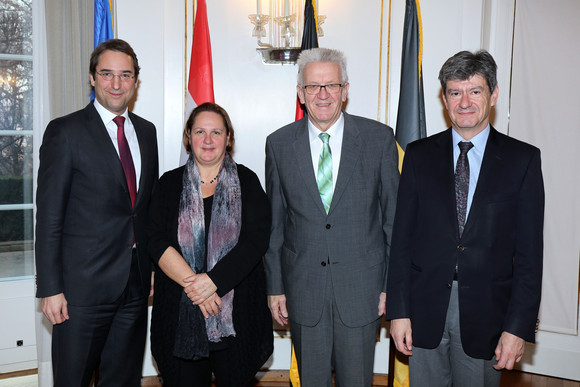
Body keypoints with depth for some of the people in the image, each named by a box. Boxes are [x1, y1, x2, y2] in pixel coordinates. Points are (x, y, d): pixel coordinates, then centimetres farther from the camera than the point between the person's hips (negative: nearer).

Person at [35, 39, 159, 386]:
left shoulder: (146, 131, 10)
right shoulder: (65, 132, -7)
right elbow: (49, 216, -9)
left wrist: (154, 267, 11)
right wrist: (50, 288, -12)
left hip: (135, 282, 5)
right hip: (84, 283, -5)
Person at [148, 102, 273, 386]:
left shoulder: (246, 182, 3)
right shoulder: (170, 184, 7)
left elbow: (256, 240, -7)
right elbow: (158, 243, -2)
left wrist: (212, 280, -17)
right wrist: (192, 283, -15)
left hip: (237, 312, 0)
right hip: (180, 310, 1)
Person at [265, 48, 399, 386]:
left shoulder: (379, 138, -3)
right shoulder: (279, 144, 1)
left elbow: (394, 215, 0)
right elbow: (274, 222, 5)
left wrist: (392, 285, -1)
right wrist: (274, 286, 4)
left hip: (362, 289, -1)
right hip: (303, 289, 1)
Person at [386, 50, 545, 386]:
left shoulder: (523, 159, 0)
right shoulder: (419, 155, 3)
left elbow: (529, 251, -3)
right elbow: (402, 238, 1)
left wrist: (518, 327, -8)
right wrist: (398, 310, -3)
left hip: (486, 312, -1)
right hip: (426, 308, 1)